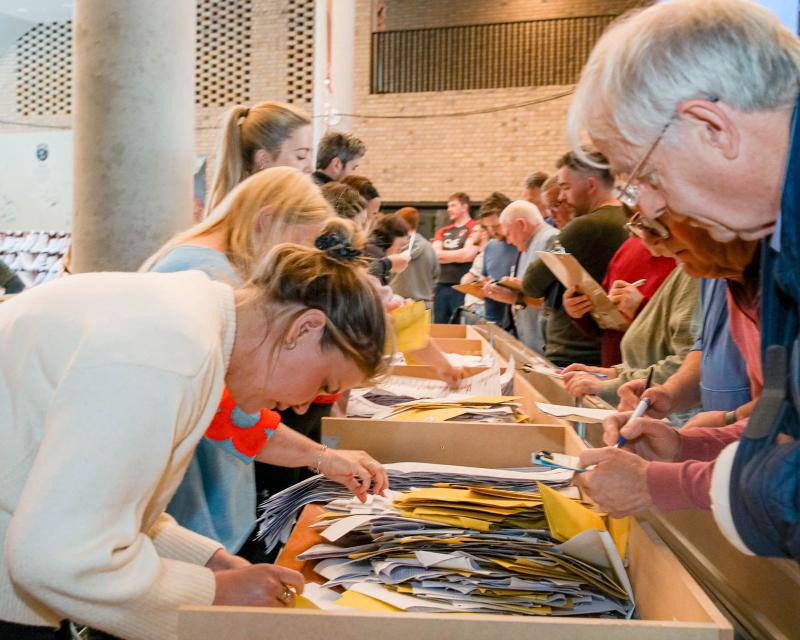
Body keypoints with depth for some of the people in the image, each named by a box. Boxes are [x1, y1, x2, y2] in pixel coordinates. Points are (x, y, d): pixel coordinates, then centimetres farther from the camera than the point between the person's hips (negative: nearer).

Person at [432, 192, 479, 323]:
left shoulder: (475, 228, -1)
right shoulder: (443, 231, 17)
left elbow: (468, 255, -13)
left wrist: (442, 254, 1)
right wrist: (458, 255, -6)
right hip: (441, 285, 6)